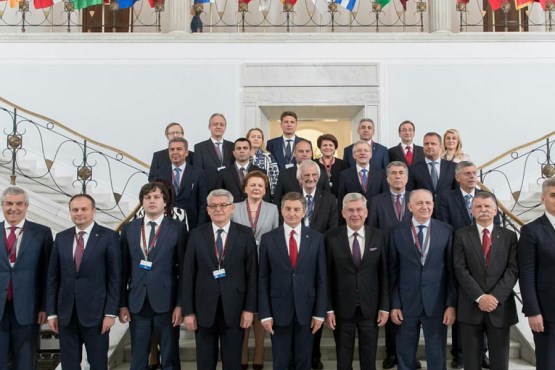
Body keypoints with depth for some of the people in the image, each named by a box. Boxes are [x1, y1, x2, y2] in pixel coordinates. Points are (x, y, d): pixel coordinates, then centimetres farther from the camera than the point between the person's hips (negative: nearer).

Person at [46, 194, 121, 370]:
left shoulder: (109, 237, -5)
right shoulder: (61, 238, 8)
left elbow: (115, 277, -6)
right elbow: (53, 278, 9)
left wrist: (111, 312, -10)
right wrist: (51, 312, 5)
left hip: (95, 312, -3)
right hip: (66, 314, 4)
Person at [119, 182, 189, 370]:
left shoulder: (178, 228, -2)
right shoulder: (129, 228, 7)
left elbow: (184, 269, -4)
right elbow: (124, 269, 7)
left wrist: (180, 304, -8)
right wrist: (122, 303, 4)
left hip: (166, 302, -3)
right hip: (137, 302, 3)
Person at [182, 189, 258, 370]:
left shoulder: (245, 234, -1)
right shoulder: (197, 235, 1)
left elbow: (252, 273, -2)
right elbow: (188, 275, 0)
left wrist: (249, 308, -5)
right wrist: (188, 311, -3)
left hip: (234, 308, -1)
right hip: (204, 309, 1)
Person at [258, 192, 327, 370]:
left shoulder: (316, 238, -1)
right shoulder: (268, 239, -2)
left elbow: (322, 278, 0)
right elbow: (263, 280, -1)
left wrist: (320, 312, -2)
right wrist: (265, 314, -5)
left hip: (306, 309, 1)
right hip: (279, 310, 0)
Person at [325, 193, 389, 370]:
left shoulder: (378, 236, -2)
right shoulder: (331, 237, -6)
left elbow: (384, 274, 1)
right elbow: (327, 276, -5)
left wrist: (384, 307, -1)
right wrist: (329, 309, -7)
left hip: (370, 308, 1)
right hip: (342, 308, -1)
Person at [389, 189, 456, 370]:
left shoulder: (446, 231, -1)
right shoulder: (397, 232, -2)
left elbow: (452, 270, 0)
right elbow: (393, 271, 0)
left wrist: (451, 304, -4)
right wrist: (394, 304, -3)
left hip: (436, 304, 0)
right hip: (406, 304, 0)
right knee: (405, 356, 12)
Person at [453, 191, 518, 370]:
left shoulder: (509, 236, 7)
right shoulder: (461, 235, 2)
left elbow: (513, 270, -2)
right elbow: (460, 270, -6)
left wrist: (496, 297, -14)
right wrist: (480, 297, -15)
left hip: (500, 307, 1)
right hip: (470, 307, -1)